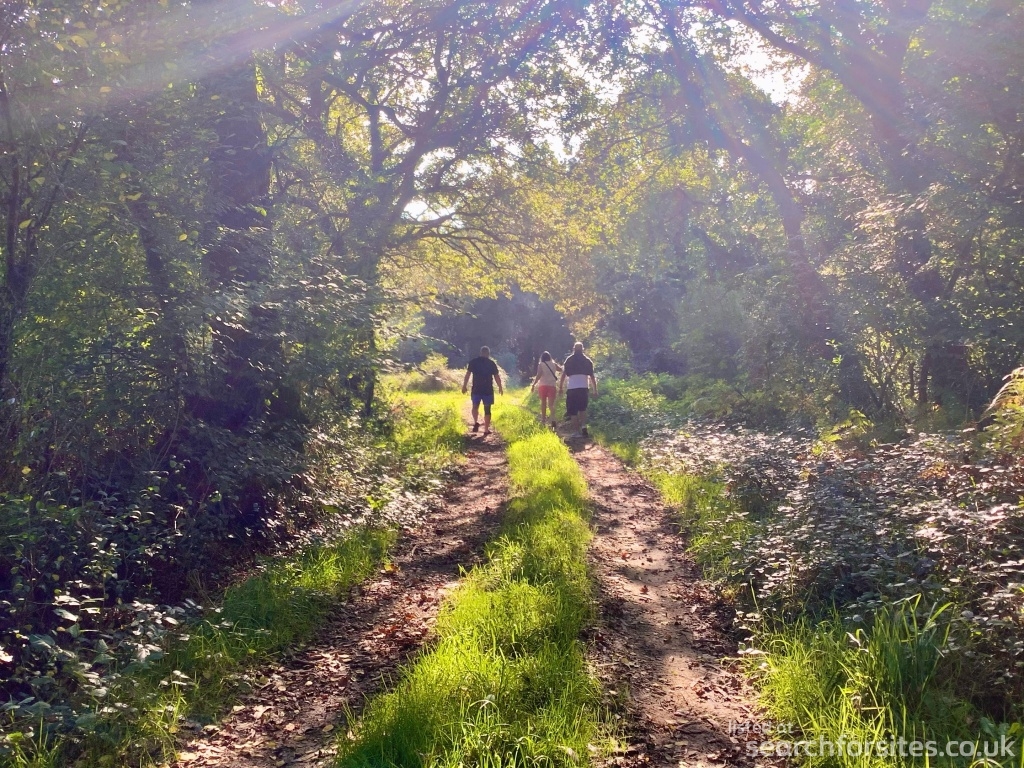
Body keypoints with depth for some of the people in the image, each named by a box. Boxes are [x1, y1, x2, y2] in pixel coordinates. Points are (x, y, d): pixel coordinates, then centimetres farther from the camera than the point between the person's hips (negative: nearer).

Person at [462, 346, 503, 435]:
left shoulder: (473, 362, 1)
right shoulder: (492, 363, 0)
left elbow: (468, 374, -2)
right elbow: (497, 376, 1)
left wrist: (464, 386, 5)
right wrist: (500, 387, 13)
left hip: (476, 389, 1)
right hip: (488, 390, -1)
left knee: (475, 406, 20)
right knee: (487, 409, 6)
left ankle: (476, 422, -1)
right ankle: (486, 430, 6)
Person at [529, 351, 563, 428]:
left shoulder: (540, 365, -3)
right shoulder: (553, 364, 5)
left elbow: (539, 375, -14)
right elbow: (561, 369, 19)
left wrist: (533, 384, -13)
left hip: (543, 386, -1)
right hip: (552, 385, 1)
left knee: (543, 403, 16)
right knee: (551, 404, -4)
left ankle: (543, 419, 24)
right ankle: (553, 419, -26)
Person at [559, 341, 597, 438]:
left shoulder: (569, 360, 8)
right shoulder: (587, 360, 11)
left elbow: (563, 375, 4)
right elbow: (592, 376, 9)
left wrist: (561, 387, 10)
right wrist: (595, 390, 12)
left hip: (572, 388, -2)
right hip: (584, 388, 2)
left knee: (573, 411, 2)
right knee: (582, 409, 18)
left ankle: (576, 432, -1)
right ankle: (583, 426, 0)